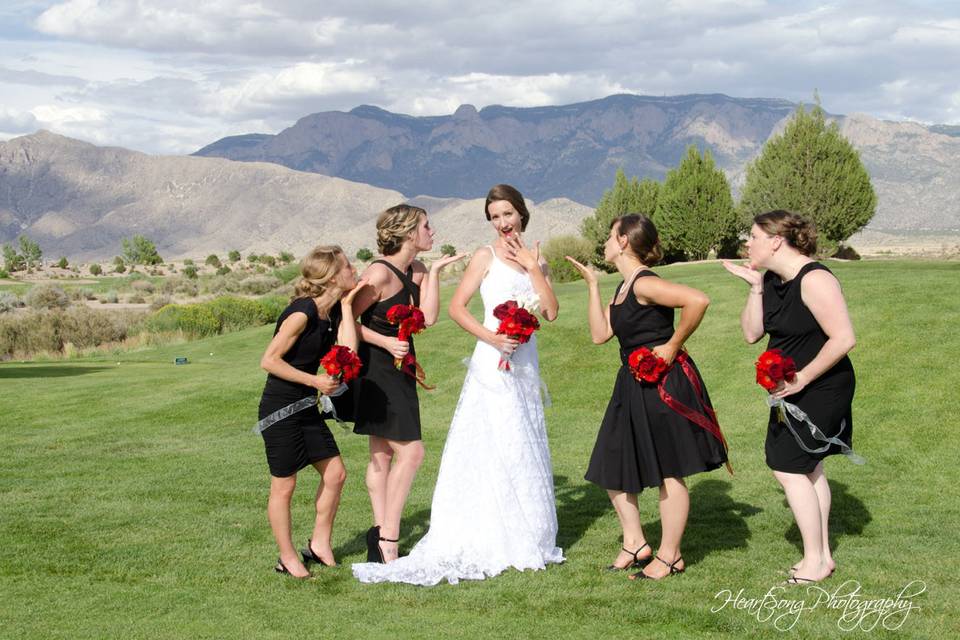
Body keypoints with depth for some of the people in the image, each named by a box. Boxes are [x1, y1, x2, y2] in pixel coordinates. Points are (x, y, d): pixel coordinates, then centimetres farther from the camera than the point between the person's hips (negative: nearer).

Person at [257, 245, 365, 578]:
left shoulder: (334, 311, 4)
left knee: (335, 474, 8)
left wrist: (347, 305, -8)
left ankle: (319, 545, 24)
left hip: (306, 407, 8)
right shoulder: (302, 312, -21)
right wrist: (315, 381, -19)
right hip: (279, 409, -8)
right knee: (284, 485, 2)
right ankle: (288, 558, 16)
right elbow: (269, 360, -20)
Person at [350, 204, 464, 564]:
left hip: (400, 370, 9)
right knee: (410, 451, -11)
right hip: (376, 370, -9)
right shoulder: (379, 273, -18)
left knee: (383, 455, 12)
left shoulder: (416, 272, 7)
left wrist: (435, 273, -7)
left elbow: (428, 317, -6)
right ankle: (387, 537, -5)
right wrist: (386, 342, -19)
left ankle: (381, 534, 18)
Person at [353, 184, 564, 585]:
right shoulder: (486, 257, -4)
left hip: (526, 363, 6)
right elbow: (456, 307, -8)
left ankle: (525, 539, 20)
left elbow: (551, 312, 1)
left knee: (525, 447, 10)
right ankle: (488, 542, -3)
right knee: (497, 448, -9)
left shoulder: (534, 258, 11)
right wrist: (492, 338, -18)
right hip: (494, 363, -6)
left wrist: (533, 268, -6)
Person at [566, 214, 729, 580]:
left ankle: (670, 556, 12)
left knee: (668, 472, 2)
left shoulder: (644, 283, -18)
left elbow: (698, 300, -30)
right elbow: (600, 334, 9)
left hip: (663, 385, -10)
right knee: (611, 466, 12)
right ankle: (635, 543, 22)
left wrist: (672, 346, -20)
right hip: (634, 388, 10)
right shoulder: (624, 287, 12)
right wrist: (592, 285, 9)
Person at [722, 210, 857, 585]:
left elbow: (844, 338, -26)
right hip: (792, 389, 9)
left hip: (820, 389, -9)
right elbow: (751, 333, 2)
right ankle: (822, 556, 27)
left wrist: (803, 377, -22)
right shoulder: (771, 280, 4)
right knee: (808, 468, 15)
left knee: (788, 467, -7)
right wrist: (755, 287, -6)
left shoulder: (814, 280, -22)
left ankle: (815, 561, 4)